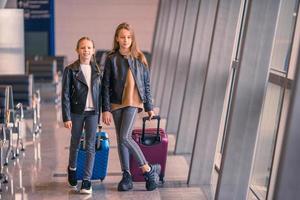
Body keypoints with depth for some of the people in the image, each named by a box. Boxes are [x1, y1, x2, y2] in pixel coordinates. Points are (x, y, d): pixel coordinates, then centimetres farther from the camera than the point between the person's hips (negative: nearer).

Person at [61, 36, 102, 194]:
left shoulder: (97, 70, 5)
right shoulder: (70, 70, -5)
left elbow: (100, 93, 10)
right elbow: (65, 95, -7)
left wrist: (100, 113, 8)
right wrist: (66, 117, -11)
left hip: (92, 112, 2)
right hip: (77, 112, -2)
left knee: (90, 146, -2)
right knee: (75, 143, 14)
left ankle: (87, 180, 2)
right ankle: (72, 169, 40)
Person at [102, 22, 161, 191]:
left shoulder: (139, 58, 1)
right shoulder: (111, 59, 1)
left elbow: (146, 83, 6)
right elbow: (106, 86, 1)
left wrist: (149, 107, 6)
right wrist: (106, 109, -4)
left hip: (133, 102, -2)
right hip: (116, 103, 3)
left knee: (125, 137, -15)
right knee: (121, 140, 6)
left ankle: (148, 169, -2)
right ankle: (127, 176, 17)